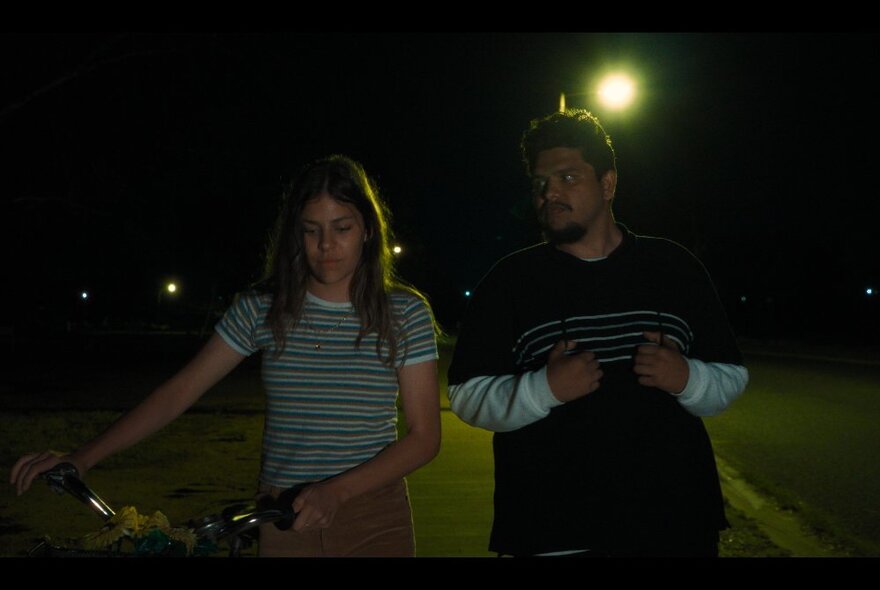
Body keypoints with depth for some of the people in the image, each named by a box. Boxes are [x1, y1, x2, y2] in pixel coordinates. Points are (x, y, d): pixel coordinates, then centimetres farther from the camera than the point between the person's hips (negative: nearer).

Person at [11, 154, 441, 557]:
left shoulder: (404, 312, -6)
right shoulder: (261, 308, -1)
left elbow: (424, 437, -9)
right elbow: (179, 391, -1)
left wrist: (336, 491, -22)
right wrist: (83, 457, -8)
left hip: (376, 523, -1)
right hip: (286, 520, 1)